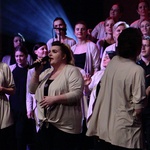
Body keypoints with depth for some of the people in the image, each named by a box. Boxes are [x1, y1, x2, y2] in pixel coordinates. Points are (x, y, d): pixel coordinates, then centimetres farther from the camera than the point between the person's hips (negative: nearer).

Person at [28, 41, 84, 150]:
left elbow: (77, 94, -19)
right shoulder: (46, 72, 15)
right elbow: (32, 90, 12)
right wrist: (37, 72, 0)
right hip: (44, 125, 7)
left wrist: (54, 99, -24)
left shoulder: (72, 71, -8)